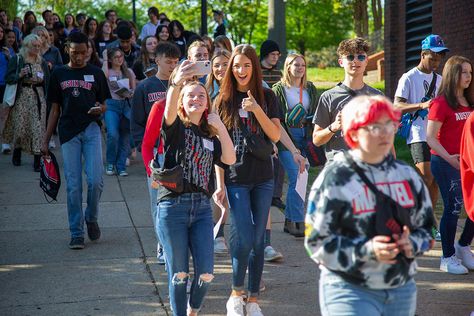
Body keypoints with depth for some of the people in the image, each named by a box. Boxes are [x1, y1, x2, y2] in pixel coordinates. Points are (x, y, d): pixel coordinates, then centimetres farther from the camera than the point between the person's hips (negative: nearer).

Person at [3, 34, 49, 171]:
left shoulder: (42, 62, 10)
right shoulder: (17, 60, 0)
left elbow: (47, 81, 14)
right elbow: (8, 78, -3)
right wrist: (20, 75, -18)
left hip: (38, 97, 2)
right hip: (22, 97, -2)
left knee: (38, 127, -5)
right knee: (20, 125, 2)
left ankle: (37, 161, -4)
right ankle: (17, 153, 28)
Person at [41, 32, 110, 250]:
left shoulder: (96, 73, 9)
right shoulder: (59, 74, 11)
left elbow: (104, 105, 13)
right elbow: (55, 110, 14)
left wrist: (100, 109, -12)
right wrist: (46, 141, 9)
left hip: (91, 128, -1)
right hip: (68, 132, 1)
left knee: (95, 180, -12)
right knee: (73, 185, 0)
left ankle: (91, 218, 16)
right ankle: (76, 233, 6)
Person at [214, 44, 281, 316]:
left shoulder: (267, 97, 5)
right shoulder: (224, 100, 1)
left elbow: (275, 135, -4)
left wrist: (257, 109, -18)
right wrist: (220, 184, -4)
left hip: (263, 178, 2)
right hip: (236, 179, -2)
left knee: (258, 241, 6)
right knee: (244, 239, -9)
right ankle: (236, 294, 12)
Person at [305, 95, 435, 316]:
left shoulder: (406, 175, 9)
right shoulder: (334, 178, -9)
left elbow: (425, 226, 17)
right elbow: (317, 241, -11)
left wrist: (412, 244, -6)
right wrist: (366, 250, -22)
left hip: (402, 291, 6)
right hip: (350, 291, -6)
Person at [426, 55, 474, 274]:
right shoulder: (441, 103, -9)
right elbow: (430, 137, -13)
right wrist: (449, 158, -22)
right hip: (446, 164, -7)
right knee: (453, 208, -2)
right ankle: (448, 258, 11)